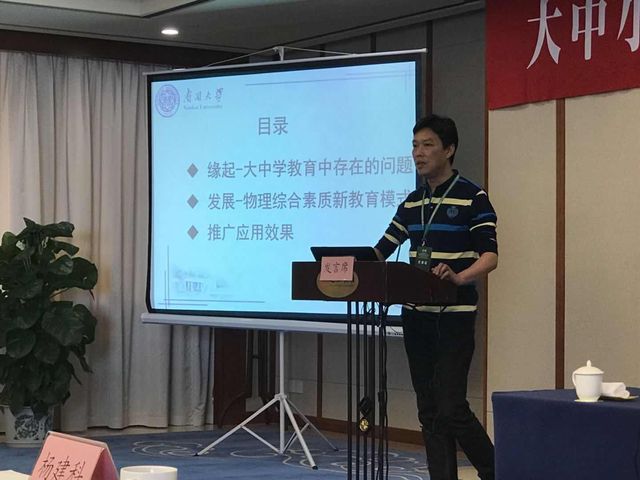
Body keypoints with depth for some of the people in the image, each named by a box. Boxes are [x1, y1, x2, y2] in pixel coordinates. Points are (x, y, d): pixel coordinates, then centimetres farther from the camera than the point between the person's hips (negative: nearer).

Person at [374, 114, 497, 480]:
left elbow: (490, 256, -13)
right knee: (429, 411, 6)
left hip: (455, 315, -7)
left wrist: (459, 277, -32)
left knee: (451, 409, -10)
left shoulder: (473, 198, -5)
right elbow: (382, 250, 17)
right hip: (416, 314, 7)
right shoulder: (412, 202, 14)